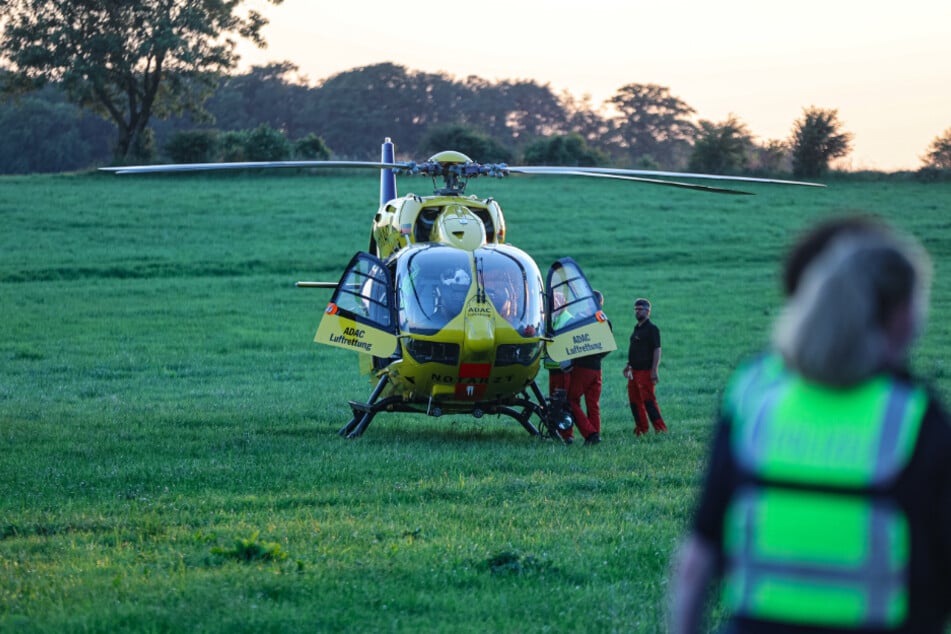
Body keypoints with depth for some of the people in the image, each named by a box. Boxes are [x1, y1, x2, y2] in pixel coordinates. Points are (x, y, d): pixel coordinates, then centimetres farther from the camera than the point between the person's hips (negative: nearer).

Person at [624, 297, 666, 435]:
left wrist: (654, 371, -22)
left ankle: (660, 428, -12)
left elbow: (657, 350, -16)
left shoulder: (652, 328, -10)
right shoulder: (637, 328, 18)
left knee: (648, 400, -13)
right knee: (634, 401, 10)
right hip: (635, 371, 9)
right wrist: (628, 365, 22)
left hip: (646, 371, -9)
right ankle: (641, 428, 17)